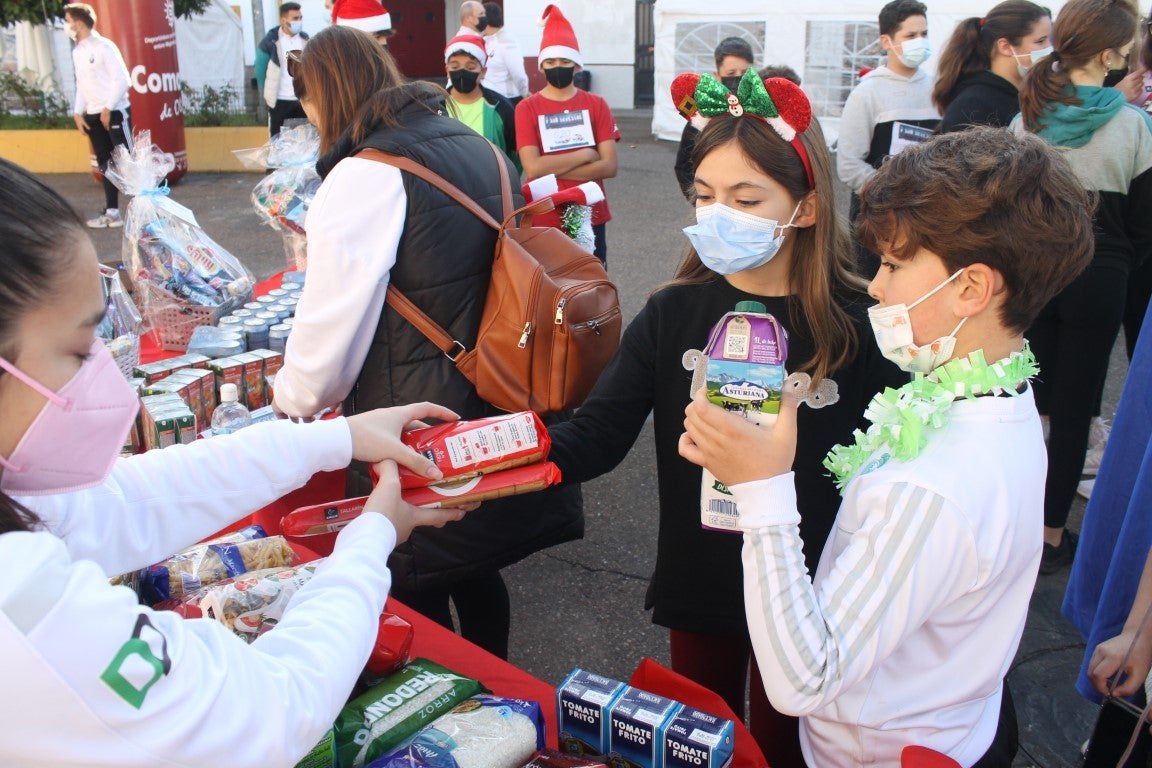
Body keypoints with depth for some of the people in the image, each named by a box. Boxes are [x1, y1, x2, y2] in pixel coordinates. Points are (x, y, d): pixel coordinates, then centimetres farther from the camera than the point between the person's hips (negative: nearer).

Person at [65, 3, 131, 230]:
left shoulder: (104, 47, -10)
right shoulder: (77, 51, 13)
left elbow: (122, 80, -13)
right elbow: (81, 85, 18)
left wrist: (108, 109, -15)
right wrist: (77, 112, 7)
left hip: (115, 113, -7)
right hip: (93, 117, 7)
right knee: (106, 165, 9)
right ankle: (112, 212, 13)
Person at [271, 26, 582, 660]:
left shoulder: (365, 178, -16)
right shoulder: (479, 149, 8)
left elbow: (329, 339, -15)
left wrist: (290, 398, 7)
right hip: (499, 418, 8)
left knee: (418, 609, 11)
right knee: (476, 578, 25)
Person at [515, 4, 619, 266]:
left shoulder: (597, 105, 3)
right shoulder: (527, 108, -3)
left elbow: (609, 166, -7)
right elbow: (532, 168, -15)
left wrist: (552, 169, -13)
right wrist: (585, 155, -11)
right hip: (544, 220, -2)